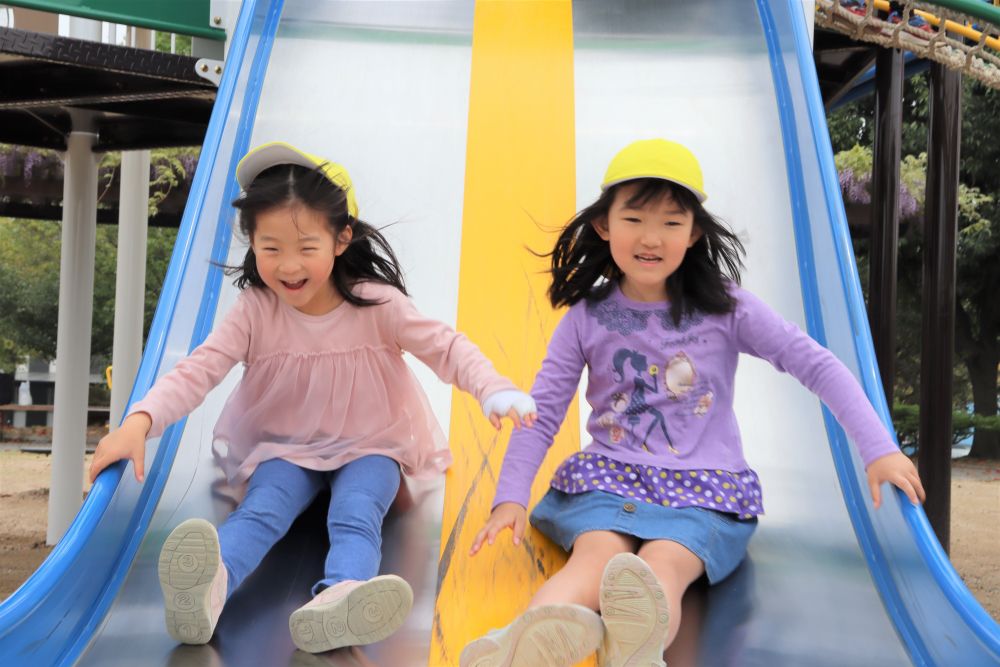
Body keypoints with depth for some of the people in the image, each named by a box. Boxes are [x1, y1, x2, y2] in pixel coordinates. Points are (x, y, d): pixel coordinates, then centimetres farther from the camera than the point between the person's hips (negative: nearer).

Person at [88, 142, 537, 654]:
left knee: (356, 517, -32)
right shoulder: (254, 311, -9)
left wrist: (494, 390, -35)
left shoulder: (376, 303, -11)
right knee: (261, 511, -30)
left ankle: (339, 598, -61)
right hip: (284, 449, 1)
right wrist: (139, 422, -35)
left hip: (368, 447, 0)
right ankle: (206, 589, -59)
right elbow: (198, 370, -17)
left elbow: (445, 347, -15)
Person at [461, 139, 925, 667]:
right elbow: (542, 411, 4)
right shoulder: (586, 319, 5)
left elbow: (818, 366, 1)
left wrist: (878, 449, -7)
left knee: (664, 562, -35)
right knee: (598, 552, -34)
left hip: (705, 488, -1)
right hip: (608, 478, 1)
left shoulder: (726, 310, 2)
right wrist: (510, 496, -7)